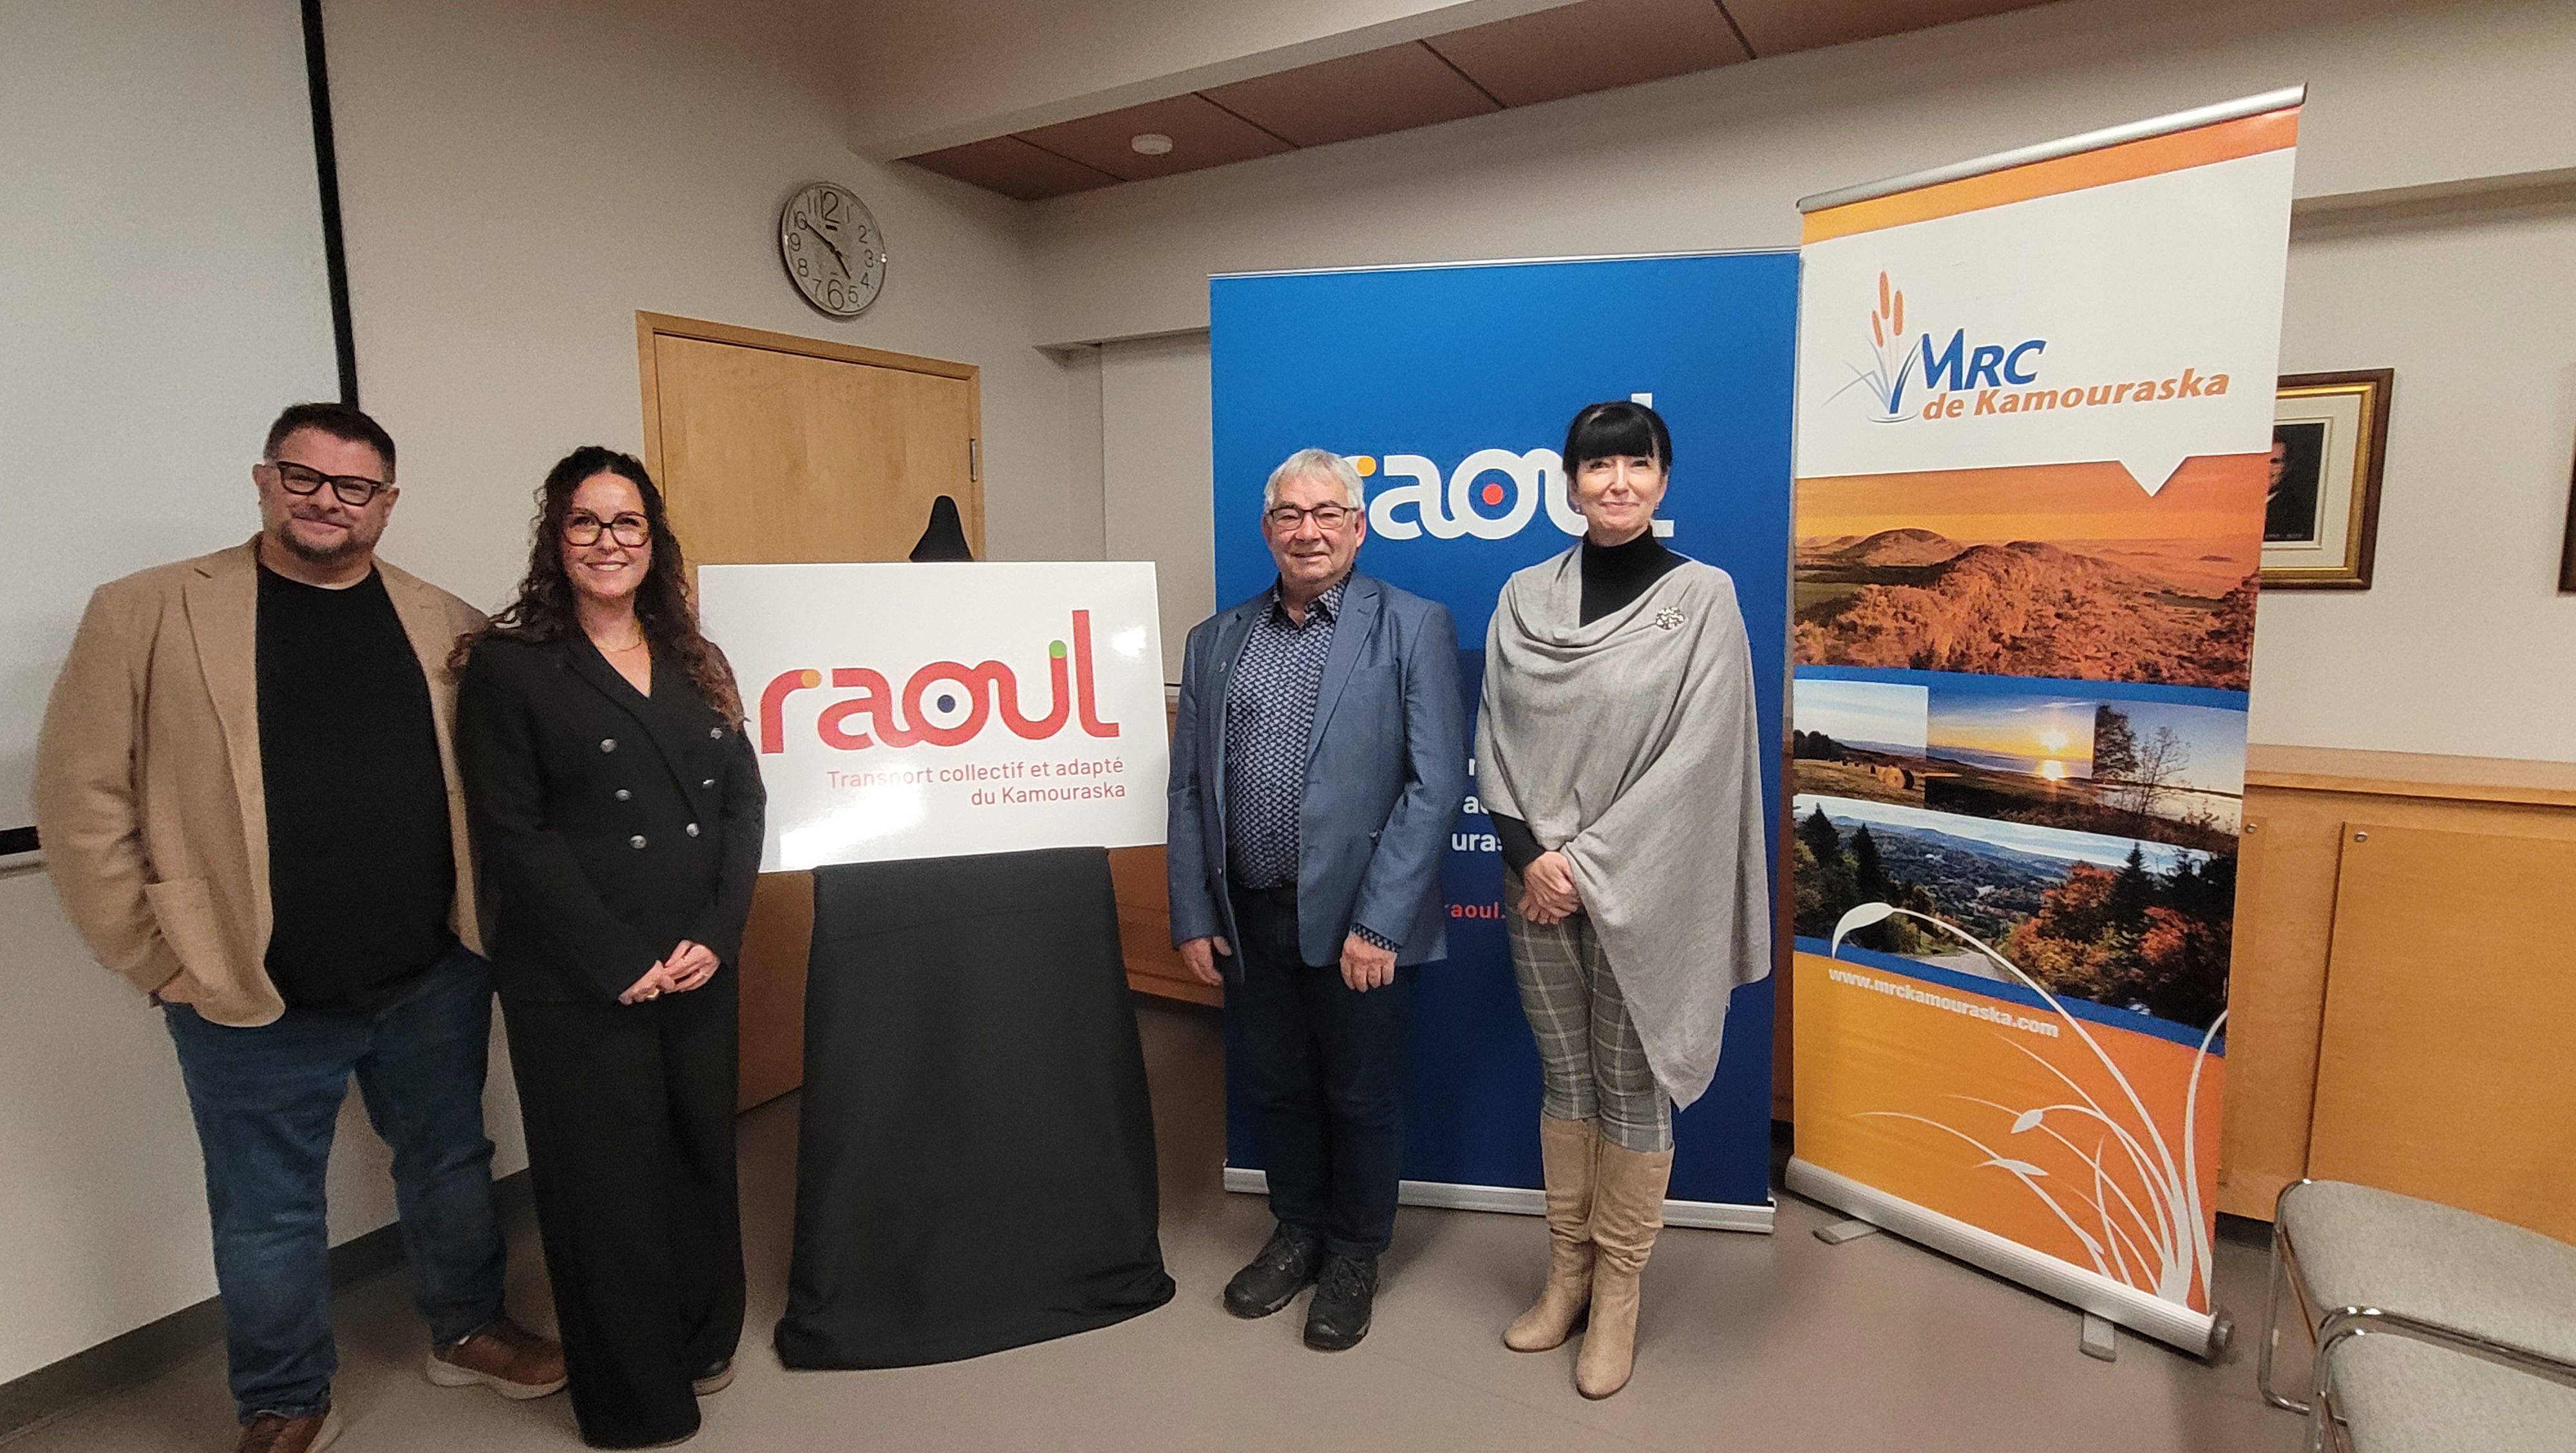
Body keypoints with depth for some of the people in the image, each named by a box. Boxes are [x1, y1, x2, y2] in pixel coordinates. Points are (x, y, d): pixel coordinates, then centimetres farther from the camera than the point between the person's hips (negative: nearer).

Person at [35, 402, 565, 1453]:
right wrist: (160, 959, -7)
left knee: (449, 1163, 19)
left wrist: (484, 917, 3)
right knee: (267, 1212, 14)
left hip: (435, 979, 3)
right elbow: (83, 796, -5)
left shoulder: (450, 627, 3)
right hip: (254, 996, -2)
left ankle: (466, 1330, 42)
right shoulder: (145, 613, -4)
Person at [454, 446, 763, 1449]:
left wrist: (716, 936, -7)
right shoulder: (508, 665, -5)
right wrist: (620, 962, -14)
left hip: (699, 967, 4)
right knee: (608, 1177, 8)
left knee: (704, 1153, 13)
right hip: (579, 982, -4)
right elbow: (515, 837, -10)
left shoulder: (695, 663, 10)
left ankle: (702, 1340, 37)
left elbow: (743, 805, 6)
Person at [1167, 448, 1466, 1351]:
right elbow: (1188, 791, 7)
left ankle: (1355, 1257, 35)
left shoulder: (1412, 629, -5)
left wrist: (1378, 922, -15)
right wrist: (1192, 918, 3)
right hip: (1247, 914, 4)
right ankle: (1299, 1233, 41)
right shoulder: (1216, 641, 7)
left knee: (1361, 1096, 12)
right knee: (1275, 1087, 18)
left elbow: (1436, 784, -11)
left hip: (1353, 914, -3)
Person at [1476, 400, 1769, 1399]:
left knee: (1630, 1089, 7)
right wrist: (1531, 855, -10)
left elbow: (1695, 756, -11)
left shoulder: (1703, 597, -5)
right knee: (1564, 1081, 15)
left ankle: (1618, 1294, 25)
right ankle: (1567, 1272, 31)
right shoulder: (1524, 598, 5)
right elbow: (1495, 741, 4)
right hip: (1539, 882, 3)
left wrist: (1589, 864, -14)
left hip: (1641, 890, -3)